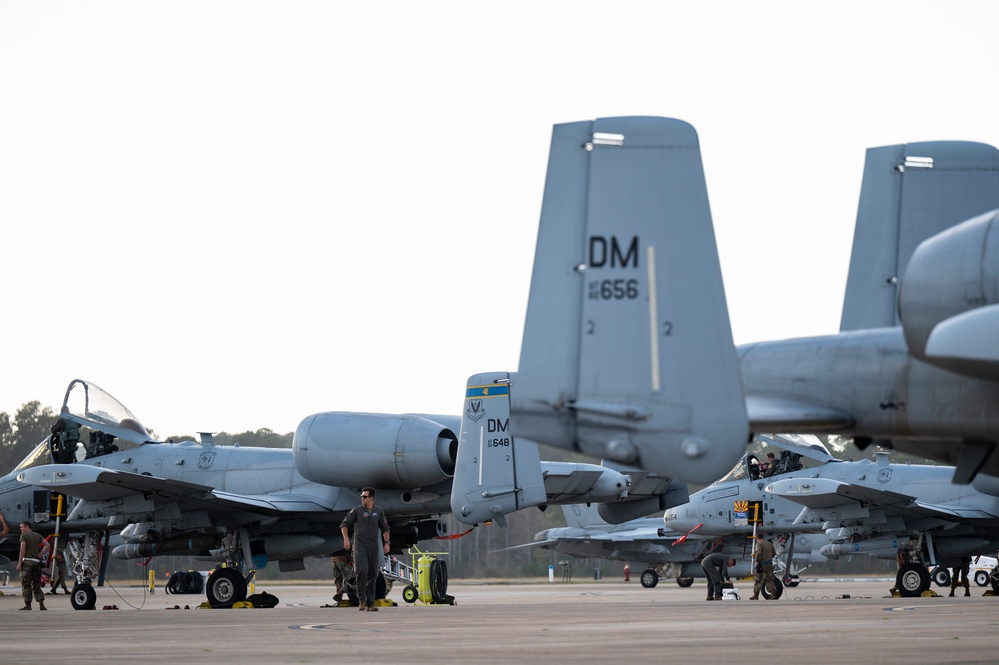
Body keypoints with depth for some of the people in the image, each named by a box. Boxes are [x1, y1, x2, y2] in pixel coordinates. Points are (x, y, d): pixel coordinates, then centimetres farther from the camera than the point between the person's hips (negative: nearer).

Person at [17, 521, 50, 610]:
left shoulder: (24, 536, -4)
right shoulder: (37, 536, 15)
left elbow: (22, 549, -12)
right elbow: (47, 545, 7)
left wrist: (19, 563, -13)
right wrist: (40, 555, 7)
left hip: (27, 562, -6)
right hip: (37, 562, 6)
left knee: (26, 585, -1)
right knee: (36, 585, 9)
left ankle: (28, 605, -3)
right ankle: (41, 605, -1)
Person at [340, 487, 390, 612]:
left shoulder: (379, 512, 8)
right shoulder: (356, 510, 0)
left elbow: (385, 529, 18)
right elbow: (344, 524, 7)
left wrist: (387, 543, 9)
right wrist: (346, 539, -5)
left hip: (373, 546, 3)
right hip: (359, 545, -3)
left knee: (372, 575, 4)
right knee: (362, 571, -20)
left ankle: (370, 603, 9)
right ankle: (361, 600, -12)